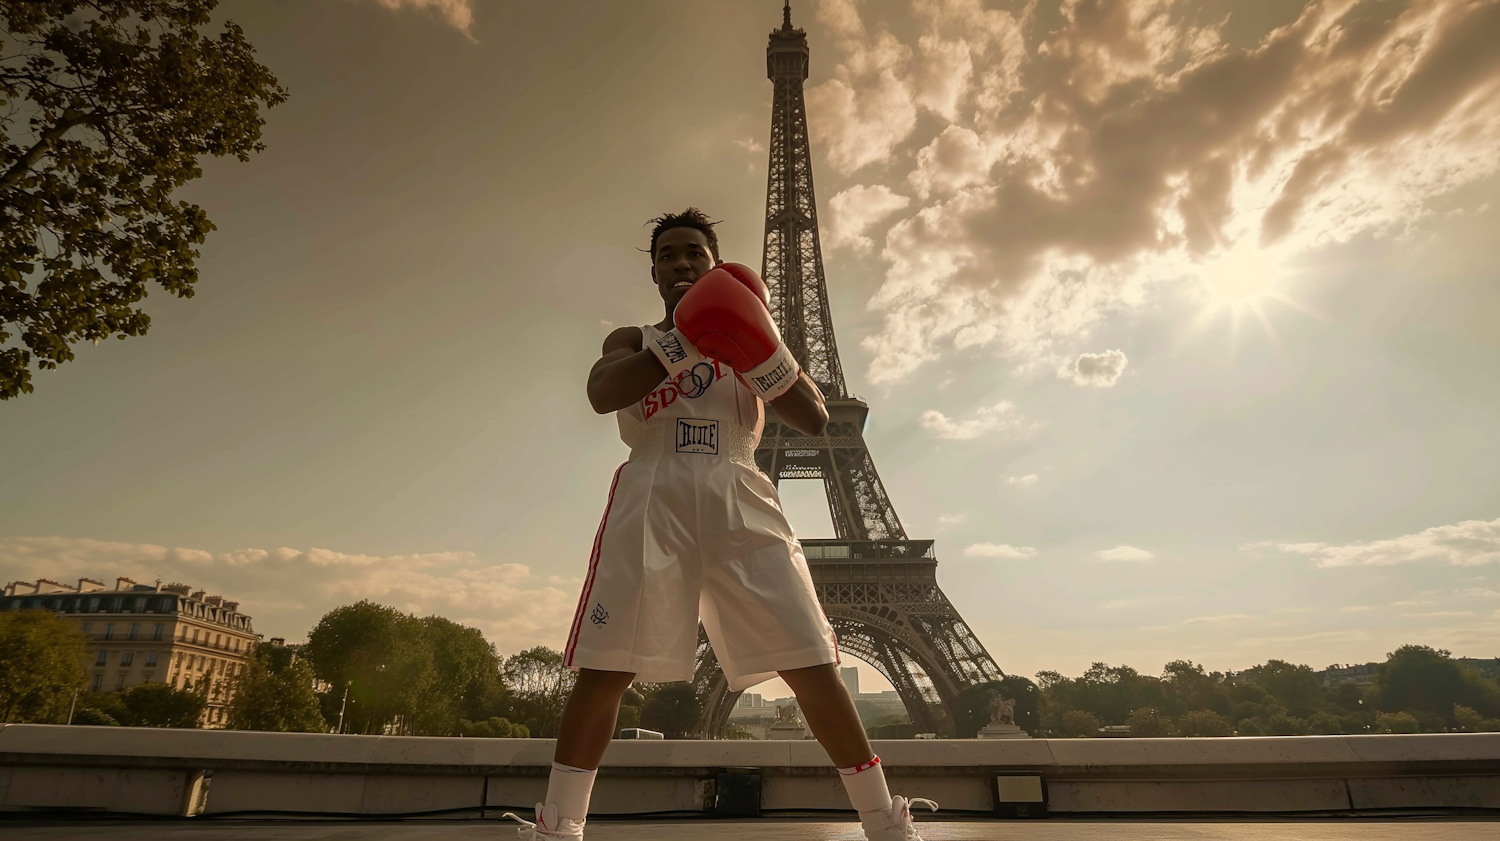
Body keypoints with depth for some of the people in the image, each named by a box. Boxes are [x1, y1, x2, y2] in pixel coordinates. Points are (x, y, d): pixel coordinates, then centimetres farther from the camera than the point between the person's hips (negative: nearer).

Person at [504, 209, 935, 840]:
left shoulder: (746, 334, 22)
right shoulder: (630, 340, 21)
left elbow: (814, 421, 10)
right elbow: (601, 394, -4)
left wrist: (763, 353, -6)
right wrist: (686, 339, -13)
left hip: (738, 499, 0)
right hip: (652, 496, 0)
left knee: (811, 663, -7)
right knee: (603, 667, -6)